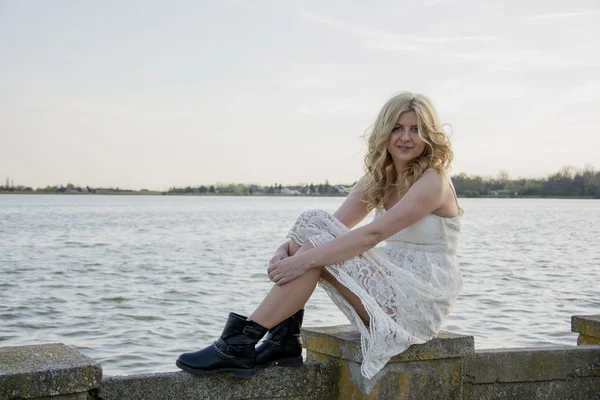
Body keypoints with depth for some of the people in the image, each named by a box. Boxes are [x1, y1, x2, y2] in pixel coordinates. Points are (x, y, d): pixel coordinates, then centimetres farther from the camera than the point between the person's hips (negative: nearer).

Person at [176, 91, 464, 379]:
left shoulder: (433, 181, -13)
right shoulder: (379, 180, 11)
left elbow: (373, 234, -25)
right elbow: (336, 227, 1)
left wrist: (306, 258, -30)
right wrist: (286, 250, -18)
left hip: (423, 300, -7)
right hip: (391, 285, 7)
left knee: (316, 250, -22)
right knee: (311, 222, -9)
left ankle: (242, 343, -17)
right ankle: (284, 340, -12)